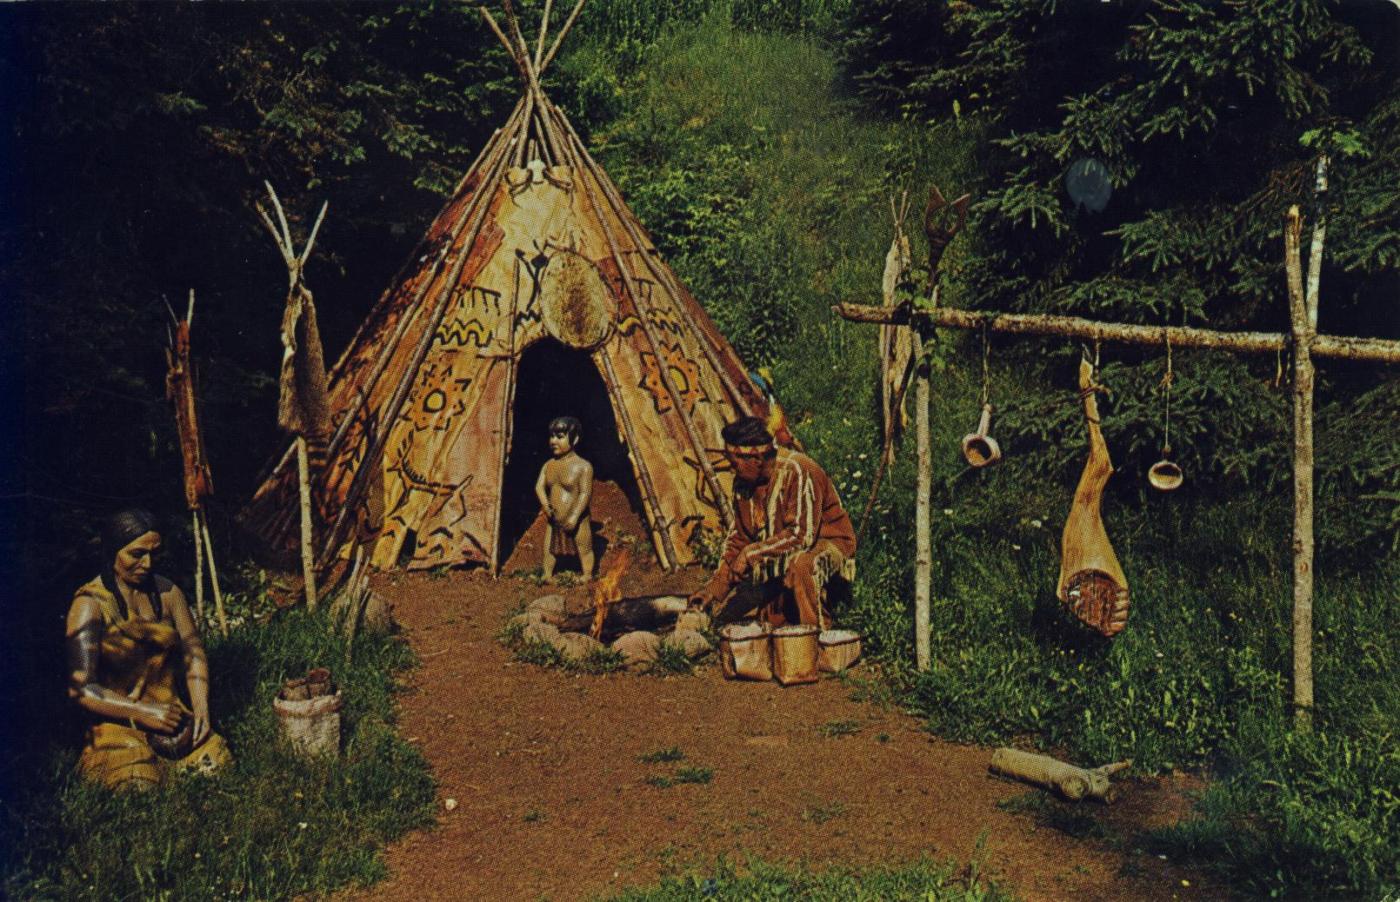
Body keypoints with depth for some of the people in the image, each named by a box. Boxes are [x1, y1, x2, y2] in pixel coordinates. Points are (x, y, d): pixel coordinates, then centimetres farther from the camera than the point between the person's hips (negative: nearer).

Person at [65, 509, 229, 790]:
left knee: (218, 766, -17)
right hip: (118, 722, -4)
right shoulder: (91, 604, -10)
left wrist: (201, 708, -8)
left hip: (172, 712, 4)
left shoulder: (167, 593, 6)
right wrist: (145, 713, -18)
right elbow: (80, 688, -15)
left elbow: (194, 653, 8)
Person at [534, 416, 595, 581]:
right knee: (550, 548, 10)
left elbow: (585, 493, -18)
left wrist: (574, 516, -24)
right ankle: (547, 575, 20)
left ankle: (587, 576, 13)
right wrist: (545, 504, -20)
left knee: (584, 549, 3)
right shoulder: (548, 465, 5)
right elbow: (539, 486, 0)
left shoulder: (583, 466, -13)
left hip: (576, 520, -5)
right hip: (553, 519, 6)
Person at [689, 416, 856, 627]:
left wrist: (750, 554, -28)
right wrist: (715, 586, -3)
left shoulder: (797, 472, -26)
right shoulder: (743, 481, -2)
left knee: (800, 565, -38)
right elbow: (738, 537, 6)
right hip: (782, 553, 7)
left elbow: (802, 535, -31)